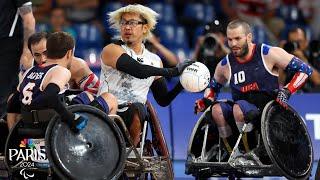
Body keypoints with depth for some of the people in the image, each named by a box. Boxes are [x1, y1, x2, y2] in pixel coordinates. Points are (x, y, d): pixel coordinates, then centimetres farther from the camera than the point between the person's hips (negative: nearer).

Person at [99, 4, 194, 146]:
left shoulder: (154, 61, 18)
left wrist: (181, 85, 0)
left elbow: (163, 100, 19)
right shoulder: (111, 50, 2)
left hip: (135, 115, 4)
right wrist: (174, 71, -13)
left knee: (137, 109, -31)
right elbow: (138, 71, -16)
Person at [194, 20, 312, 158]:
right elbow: (213, 87, 29)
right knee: (216, 110, -23)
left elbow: (305, 70, -1)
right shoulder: (225, 65, 9)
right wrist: (206, 101, 7)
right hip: (242, 112, 5)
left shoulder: (268, 54, -3)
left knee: (239, 107, -33)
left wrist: (287, 91, -12)